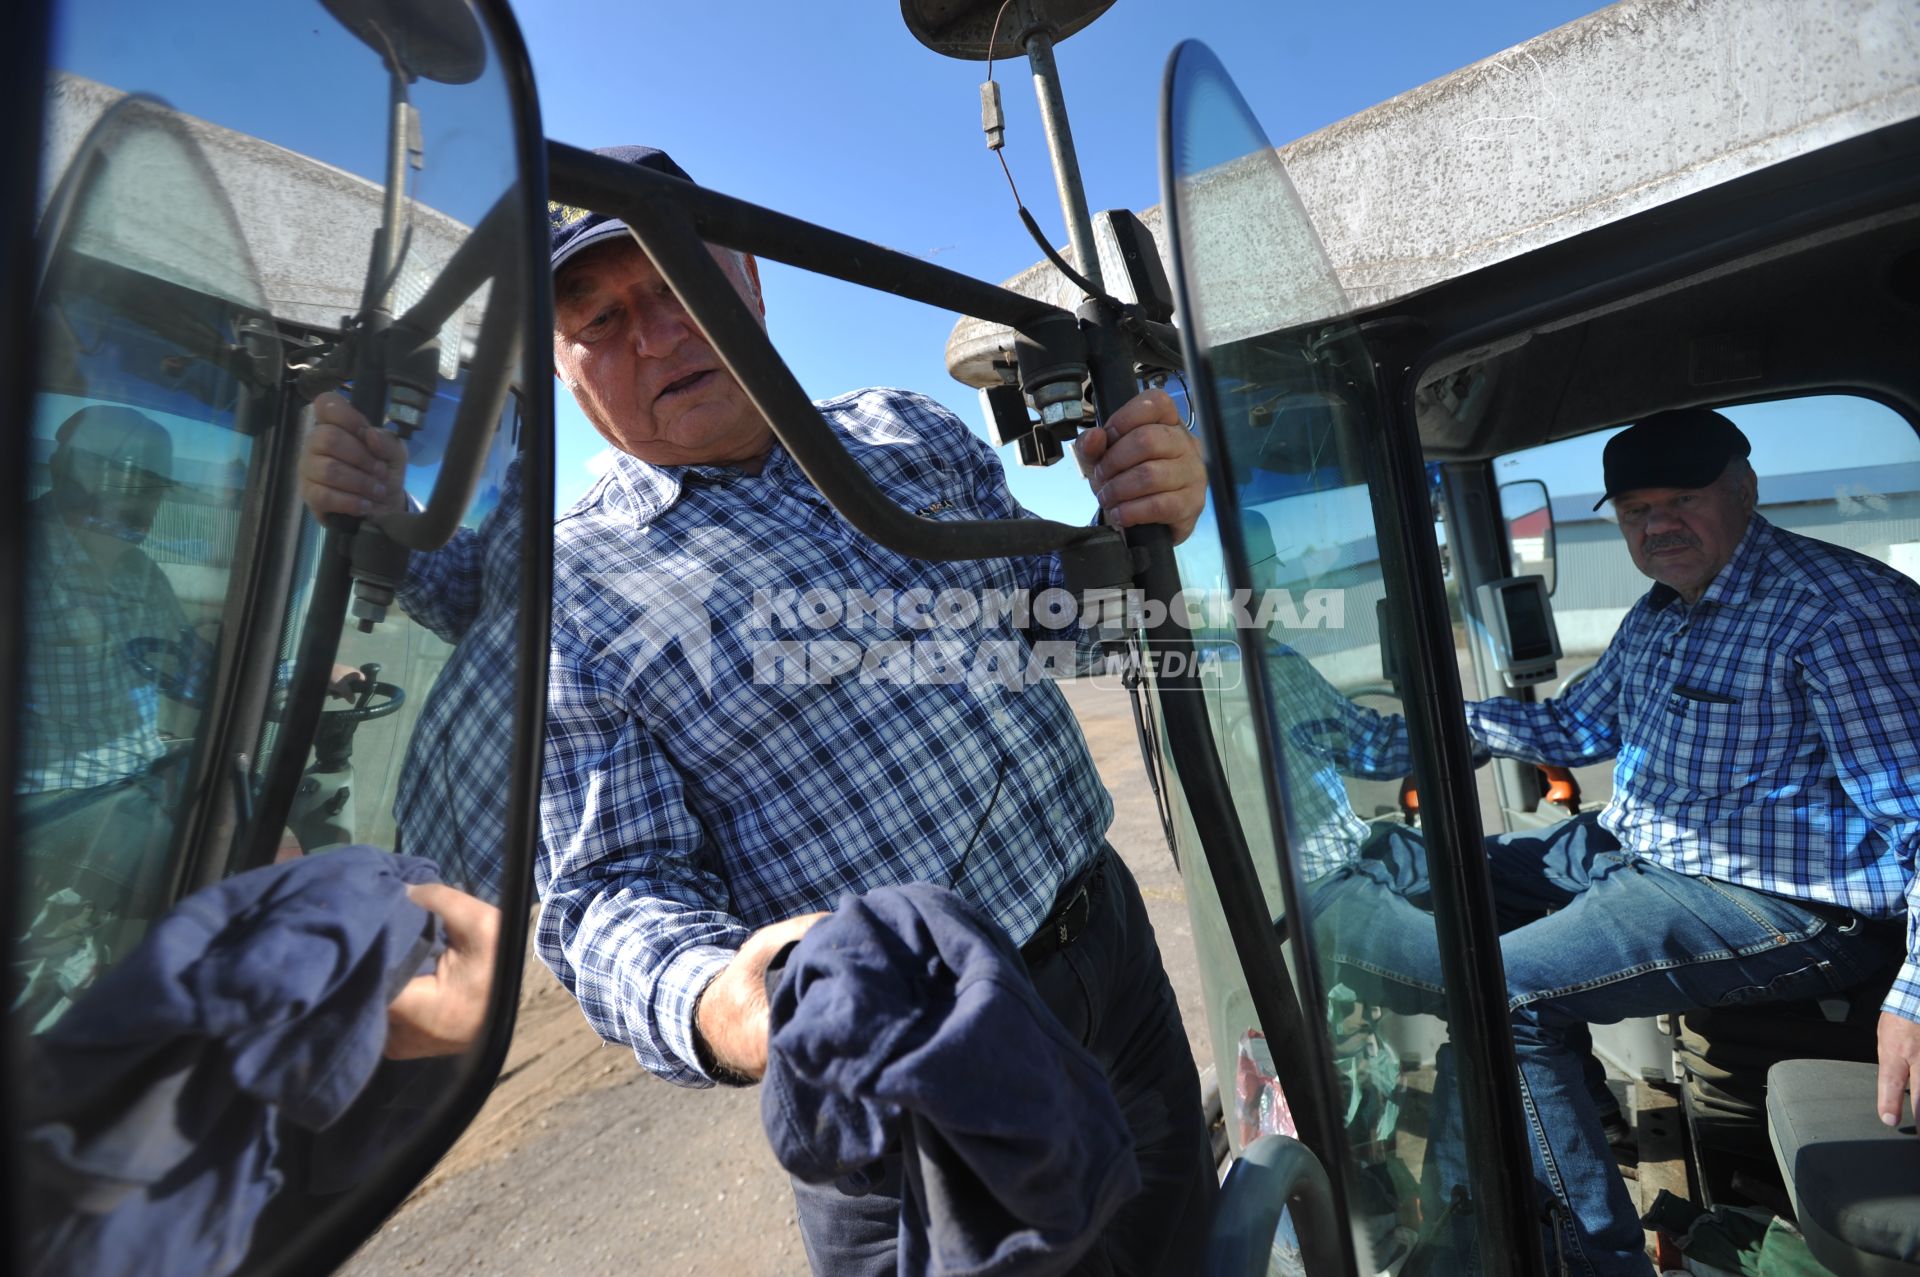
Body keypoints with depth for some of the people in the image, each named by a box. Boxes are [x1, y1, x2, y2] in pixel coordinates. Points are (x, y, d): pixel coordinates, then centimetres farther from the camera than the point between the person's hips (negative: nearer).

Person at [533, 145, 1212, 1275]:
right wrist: (713, 1006, -32)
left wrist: (1133, 531, -8)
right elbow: (611, 888, -10)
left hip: (1115, 942, 6)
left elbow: (1042, 619, 12)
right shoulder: (569, 593, -8)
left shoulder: (910, 432, 5)